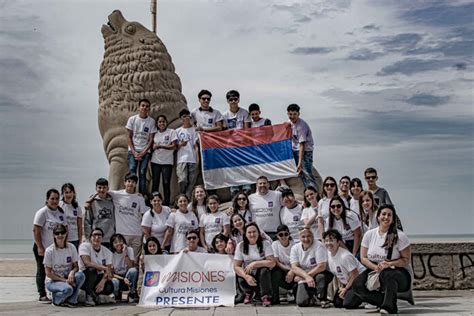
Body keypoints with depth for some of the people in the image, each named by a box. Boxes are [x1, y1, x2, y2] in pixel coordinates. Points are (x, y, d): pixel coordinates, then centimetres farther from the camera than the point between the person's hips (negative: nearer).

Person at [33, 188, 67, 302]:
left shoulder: (61, 212, 9)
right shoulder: (42, 212, -9)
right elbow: (36, 231, -13)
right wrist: (40, 247, -17)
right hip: (43, 248, -5)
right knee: (42, 271, 5)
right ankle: (42, 295, 10)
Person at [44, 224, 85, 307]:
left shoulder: (71, 247, -3)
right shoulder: (49, 250, -13)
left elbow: (76, 266, 1)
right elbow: (48, 273, -11)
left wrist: (72, 272, -24)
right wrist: (64, 280, -20)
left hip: (68, 278, 4)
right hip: (52, 281, -4)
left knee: (80, 275, -29)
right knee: (68, 289, -35)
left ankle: (71, 300, -13)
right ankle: (56, 299, -2)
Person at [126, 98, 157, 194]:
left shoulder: (151, 121, 1)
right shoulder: (132, 119, 2)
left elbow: (151, 139, 1)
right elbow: (129, 137, 3)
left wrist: (143, 152, -9)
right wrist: (134, 152, -7)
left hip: (145, 151, 0)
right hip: (133, 150, 0)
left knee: (142, 173, -3)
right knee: (131, 172, -10)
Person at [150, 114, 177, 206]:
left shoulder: (171, 132, 1)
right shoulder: (155, 133, 13)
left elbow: (173, 146, -6)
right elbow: (153, 146, 13)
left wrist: (160, 145, -11)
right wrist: (154, 146, -10)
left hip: (167, 161, -3)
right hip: (155, 161, 3)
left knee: (166, 183, -4)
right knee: (155, 183, 4)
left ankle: (167, 204, 0)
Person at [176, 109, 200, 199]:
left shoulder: (194, 130, 10)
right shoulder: (178, 131, 13)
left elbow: (196, 146, 6)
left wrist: (198, 159, -4)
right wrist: (181, 145, -9)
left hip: (192, 159, 1)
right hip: (182, 159, 0)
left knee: (192, 181, -2)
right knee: (182, 180, -10)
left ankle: (188, 198, 4)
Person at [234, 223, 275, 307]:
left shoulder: (265, 243, -8)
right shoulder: (241, 246, -2)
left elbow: (272, 263, -19)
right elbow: (236, 266, -7)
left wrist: (254, 264, -27)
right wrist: (246, 276, -26)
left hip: (264, 276, -2)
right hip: (248, 274, 2)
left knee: (264, 270, -35)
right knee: (241, 280, -31)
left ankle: (266, 296, -13)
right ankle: (248, 294, 7)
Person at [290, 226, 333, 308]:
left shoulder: (318, 246, -16)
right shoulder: (295, 248, -3)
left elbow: (322, 267, -22)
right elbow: (294, 267, -11)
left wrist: (305, 275, -20)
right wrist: (306, 276, -30)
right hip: (304, 278, 4)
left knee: (320, 277, -39)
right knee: (301, 302, -16)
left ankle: (323, 299, -11)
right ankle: (310, 294, 22)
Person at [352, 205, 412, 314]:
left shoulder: (400, 236, -7)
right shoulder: (369, 235, 4)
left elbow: (406, 260, -6)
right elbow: (363, 258, 4)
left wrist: (389, 264, -22)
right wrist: (376, 267, -15)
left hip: (398, 274, -4)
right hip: (374, 272, 4)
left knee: (386, 274, -40)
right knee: (357, 284, -23)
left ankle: (388, 306, -22)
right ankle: (389, 303, -15)